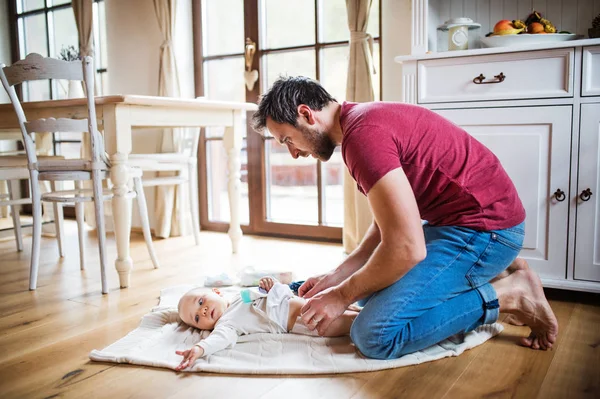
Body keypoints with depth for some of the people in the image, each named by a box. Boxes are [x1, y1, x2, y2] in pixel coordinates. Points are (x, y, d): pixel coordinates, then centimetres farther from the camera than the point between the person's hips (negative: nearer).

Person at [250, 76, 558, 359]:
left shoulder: (362, 134, -22)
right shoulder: (365, 120, 11)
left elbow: (406, 249, -26)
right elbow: (386, 226, 14)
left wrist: (341, 296, -11)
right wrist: (336, 277, 6)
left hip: (484, 227, -10)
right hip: (454, 220, 11)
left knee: (375, 335, -19)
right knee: (372, 284, 19)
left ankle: (510, 293, -4)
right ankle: (490, 272, 15)